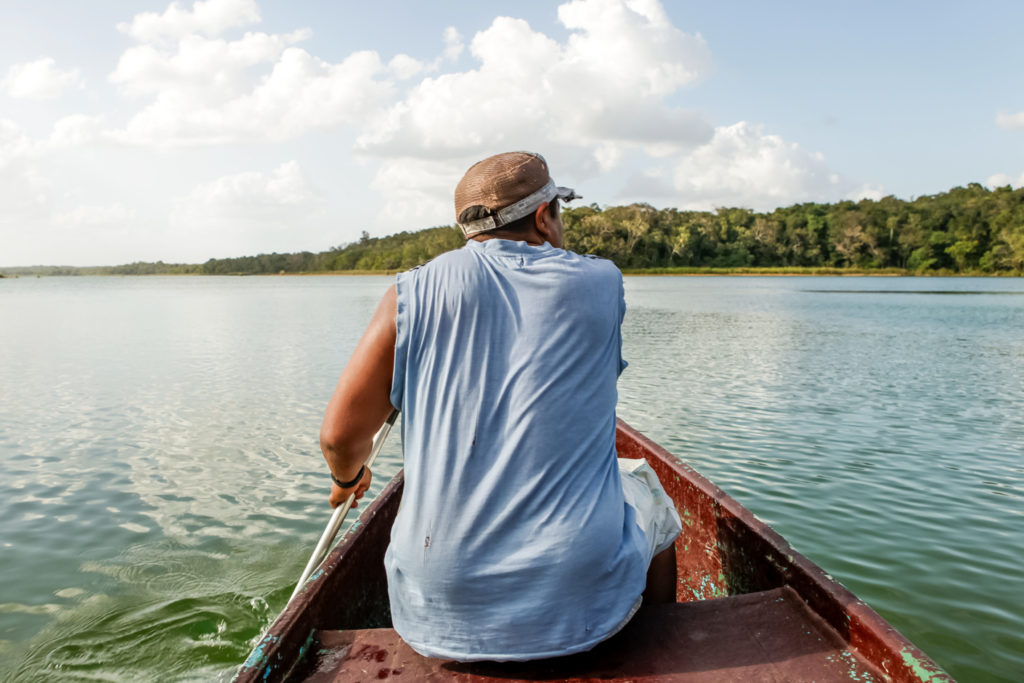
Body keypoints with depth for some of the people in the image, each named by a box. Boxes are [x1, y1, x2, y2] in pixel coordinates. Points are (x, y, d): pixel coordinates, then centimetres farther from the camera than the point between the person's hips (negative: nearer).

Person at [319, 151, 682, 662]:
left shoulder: (417, 291, -5)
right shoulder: (602, 284, -3)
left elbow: (341, 435, -4)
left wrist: (348, 476, 18)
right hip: (584, 604, 0)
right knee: (647, 494, 30)